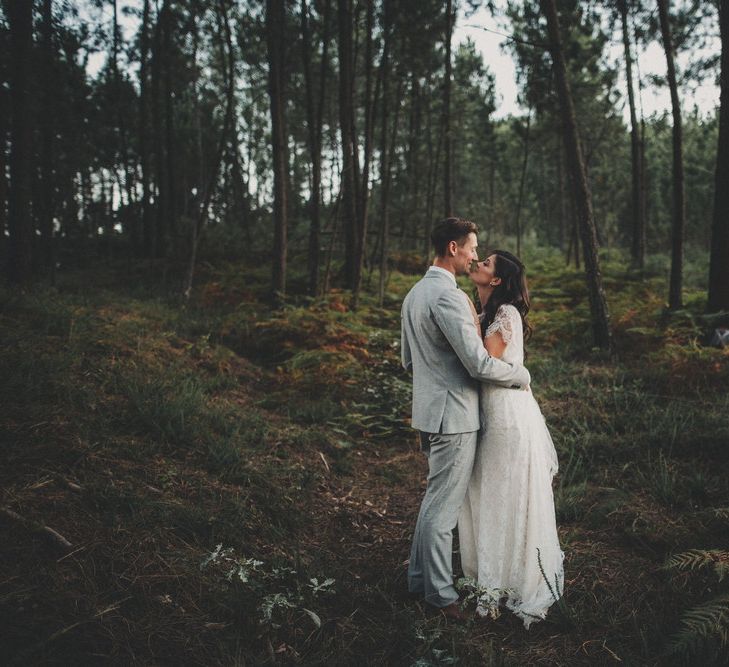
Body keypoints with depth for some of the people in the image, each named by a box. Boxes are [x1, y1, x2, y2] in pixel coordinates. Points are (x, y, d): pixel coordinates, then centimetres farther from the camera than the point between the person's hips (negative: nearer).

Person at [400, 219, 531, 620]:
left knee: (435, 497, 21)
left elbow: (408, 360, 19)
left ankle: (419, 575, 32)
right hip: (453, 415, -10)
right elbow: (480, 364, -22)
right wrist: (523, 375, -7)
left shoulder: (414, 294, 12)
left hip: (428, 409, 10)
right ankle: (440, 592, 15)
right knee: (443, 506, 2)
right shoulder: (449, 297, -20)